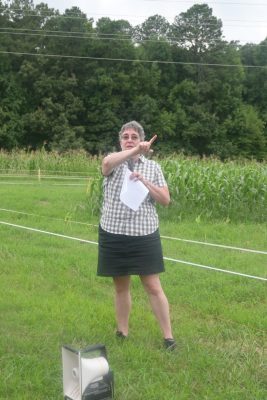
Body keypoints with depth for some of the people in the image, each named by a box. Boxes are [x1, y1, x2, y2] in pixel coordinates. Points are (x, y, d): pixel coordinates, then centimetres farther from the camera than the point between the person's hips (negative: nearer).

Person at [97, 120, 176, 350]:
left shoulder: (152, 166, 6)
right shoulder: (114, 163, 1)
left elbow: (165, 200, 0)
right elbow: (106, 163, -26)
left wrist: (144, 181, -11)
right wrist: (136, 151, -29)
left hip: (145, 235, 0)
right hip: (113, 235, 1)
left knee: (153, 287, 0)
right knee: (121, 287, 13)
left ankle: (168, 337, 8)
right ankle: (122, 333, 26)